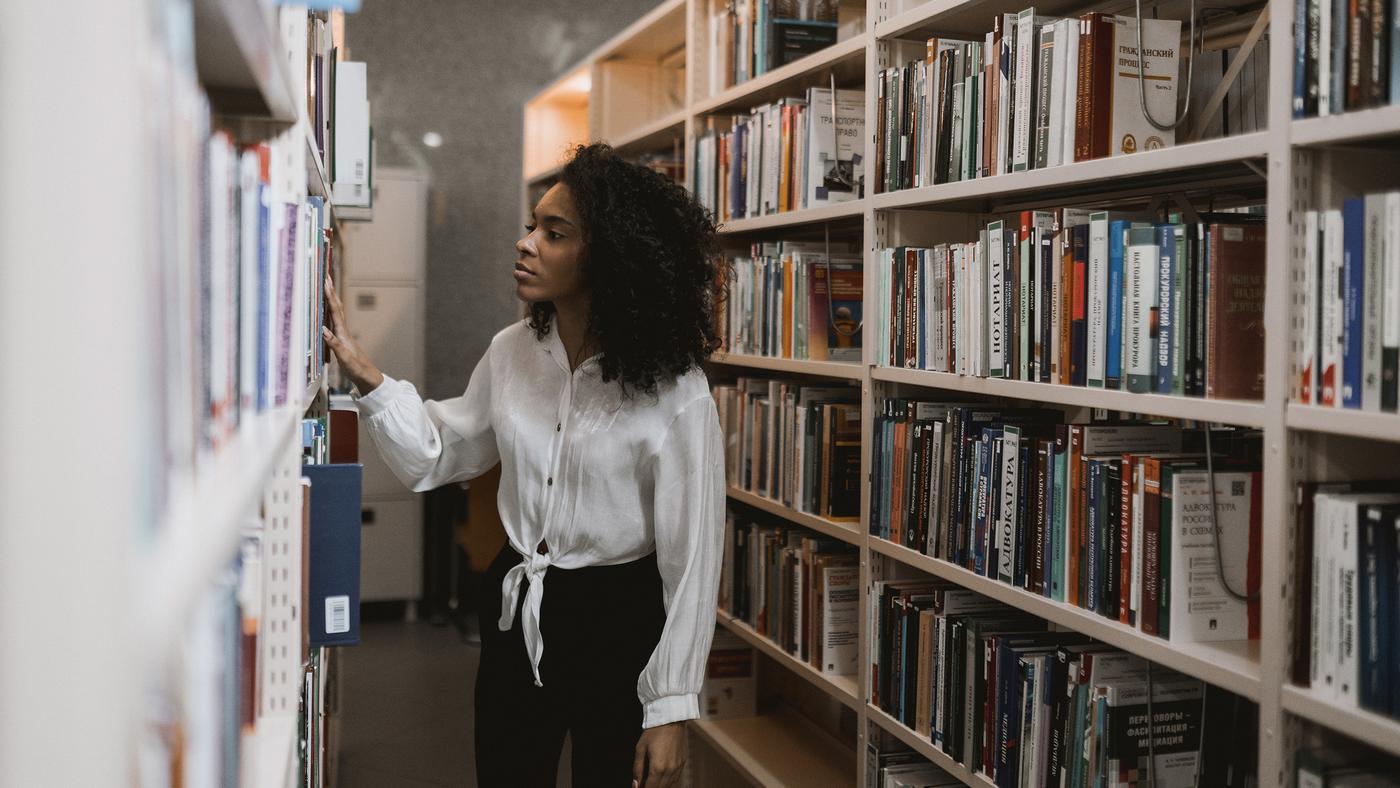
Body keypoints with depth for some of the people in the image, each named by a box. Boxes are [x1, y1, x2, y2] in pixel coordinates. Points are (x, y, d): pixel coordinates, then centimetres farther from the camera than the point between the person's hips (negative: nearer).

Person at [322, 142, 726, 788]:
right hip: (516, 614, 5)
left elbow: (691, 559, -15)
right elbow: (437, 455, 10)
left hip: (618, 624, -5)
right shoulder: (512, 353, -1)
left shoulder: (674, 392, -18)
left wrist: (669, 711, -13)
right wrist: (364, 375, -4)